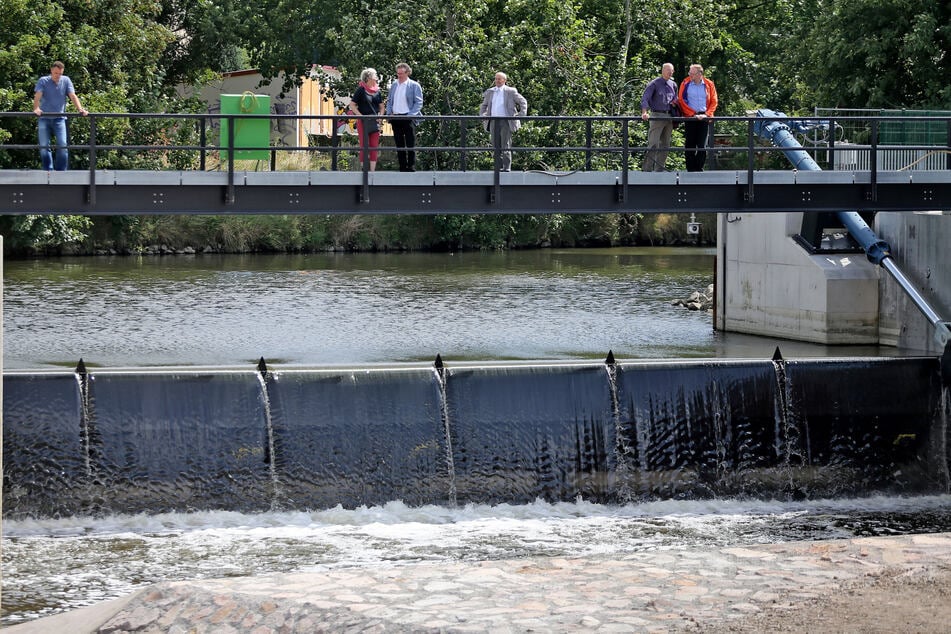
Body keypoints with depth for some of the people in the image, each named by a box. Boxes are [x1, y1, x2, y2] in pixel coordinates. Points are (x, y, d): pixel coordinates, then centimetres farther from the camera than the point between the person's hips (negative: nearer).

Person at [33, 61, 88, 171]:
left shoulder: (66, 81, 7)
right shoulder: (43, 81, 2)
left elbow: (73, 96, -1)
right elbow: (37, 96, -11)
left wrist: (80, 109, -18)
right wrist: (36, 108, -30)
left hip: (59, 118, 0)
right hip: (44, 118, 0)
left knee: (63, 145, -10)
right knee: (44, 146, -3)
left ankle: (60, 172, -4)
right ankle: (48, 171, 4)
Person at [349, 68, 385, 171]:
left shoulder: (377, 91, 9)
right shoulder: (361, 90, -6)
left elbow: (381, 106, 19)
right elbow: (352, 105, -6)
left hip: (375, 122, 5)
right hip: (363, 121, -5)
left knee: (374, 146, 4)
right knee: (364, 146, -2)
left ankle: (372, 170, 7)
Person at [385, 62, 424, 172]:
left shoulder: (414, 85, -2)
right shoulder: (394, 84, 14)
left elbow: (419, 103, -5)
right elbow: (389, 100, 20)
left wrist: (410, 115, -15)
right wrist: (389, 113, 4)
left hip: (408, 118, -5)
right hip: (395, 118, 5)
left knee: (410, 145, -3)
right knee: (399, 145, 8)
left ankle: (411, 167, 0)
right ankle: (402, 168, 13)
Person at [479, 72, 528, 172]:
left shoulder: (510, 91, 2)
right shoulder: (490, 92, 14)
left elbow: (523, 102, 7)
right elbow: (483, 106, 29)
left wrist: (521, 115, -2)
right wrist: (482, 117, 16)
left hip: (505, 122, -4)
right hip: (493, 122, 4)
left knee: (506, 146, -8)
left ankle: (507, 167, -7)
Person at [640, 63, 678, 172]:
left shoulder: (673, 85, 15)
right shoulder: (654, 84, -4)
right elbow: (645, 98, -13)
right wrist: (644, 112, -28)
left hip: (669, 117, 6)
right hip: (657, 116, -6)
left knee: (665, 145, 8)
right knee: (653, 144, -12)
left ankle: (660, 169, 14)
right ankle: (647, 169, -12)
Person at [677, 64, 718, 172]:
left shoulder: (708, 85, 5)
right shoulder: (685, 83, 1)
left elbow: (713, 102, 7)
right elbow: (681, 101, -1)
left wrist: (707, 114, -8)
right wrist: (693, 114, -9)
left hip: (704, 117, 1)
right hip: (690, 117, -1)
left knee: (702, 145, -1)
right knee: (690, 144, -1)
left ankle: (699, 169, 5)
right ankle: (691, 170, 3)